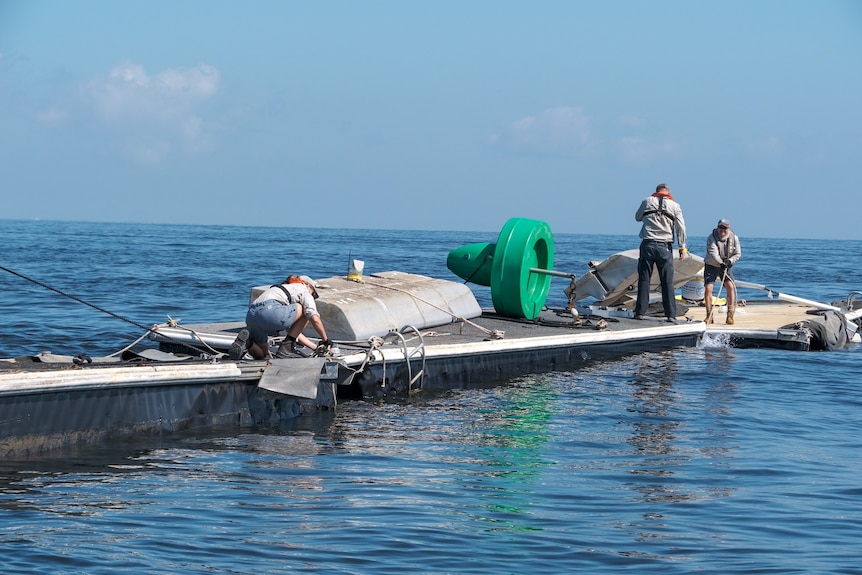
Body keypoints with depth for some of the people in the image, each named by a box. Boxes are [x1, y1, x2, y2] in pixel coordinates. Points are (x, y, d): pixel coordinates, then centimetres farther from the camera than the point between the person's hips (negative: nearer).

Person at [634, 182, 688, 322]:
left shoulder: (647, 201, 7)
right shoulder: (674, 206, 6)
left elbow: (637, 217, 23)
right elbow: (681, 228, 3)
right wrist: (682, 248, 6)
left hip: (647, 245, 0)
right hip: (664, 246, 0)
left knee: (644, 279, 5)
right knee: (668, 282, 2)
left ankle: (640, 312, 3)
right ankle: (671, 314, -2)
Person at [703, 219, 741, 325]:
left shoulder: (734, 238, -6)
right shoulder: (711, 238, -18)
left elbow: (738, 254, 0)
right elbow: (713, 253, -30)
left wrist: (730, 261, -19)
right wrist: (720, 263, -46)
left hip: (726, 267, 2)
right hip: (711, 266, -2)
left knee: (730, 286, -15)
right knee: (708, 288, -12)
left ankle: (730, 315, -9)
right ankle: (709, 315, -1)